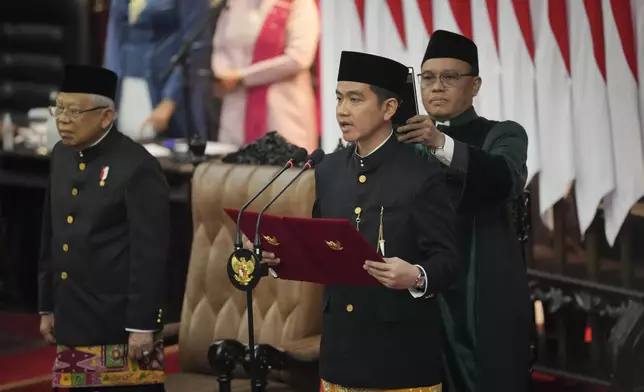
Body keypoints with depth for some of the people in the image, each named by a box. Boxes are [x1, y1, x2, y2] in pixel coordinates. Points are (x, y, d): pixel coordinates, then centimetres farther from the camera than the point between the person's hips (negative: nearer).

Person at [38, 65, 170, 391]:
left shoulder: (138, 167, -13)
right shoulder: (62, 156, 9)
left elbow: (150, 254, -15)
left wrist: (142, 325, -17)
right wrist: (47, 307, 16)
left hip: (121, 326, -7)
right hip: (72, 322, 7)